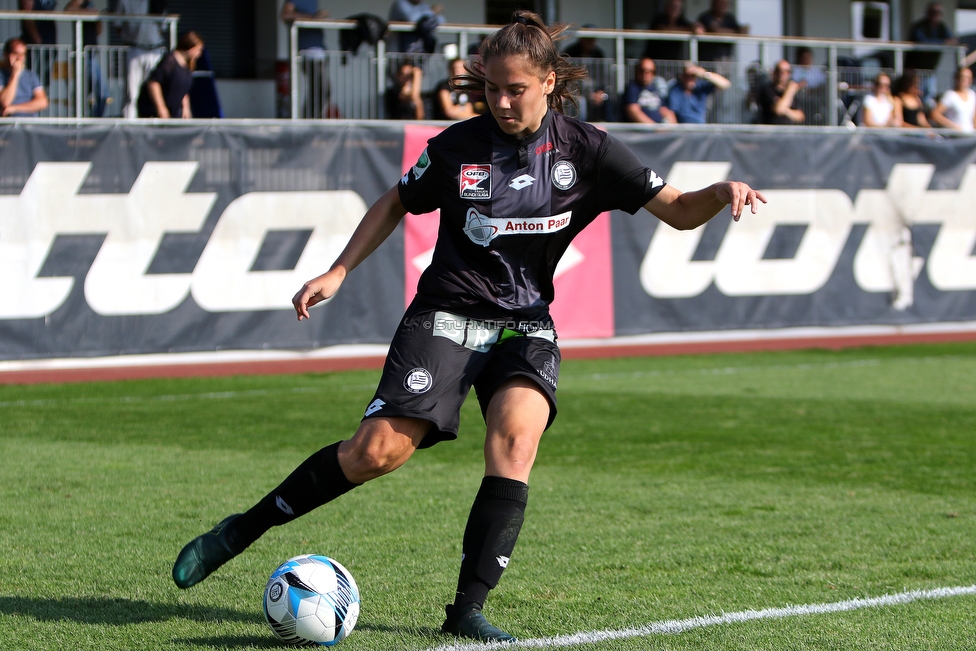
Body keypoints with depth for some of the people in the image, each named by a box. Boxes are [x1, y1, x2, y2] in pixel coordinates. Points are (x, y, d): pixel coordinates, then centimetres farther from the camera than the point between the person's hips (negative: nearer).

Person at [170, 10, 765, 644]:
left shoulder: (585, 150, -4)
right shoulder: (459, 145, -5)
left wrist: (719, 195, -24)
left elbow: (676, 211, -3)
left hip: (526, 324, 1)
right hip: (447, 315, -1)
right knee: (377, 451, -14)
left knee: (516, 436, -27)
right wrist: (338, 273, 4)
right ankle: (242, 529, 4)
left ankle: (468, 610, -22)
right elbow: (396, 204, 12)